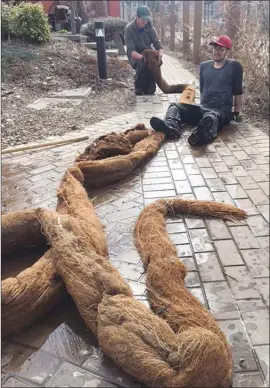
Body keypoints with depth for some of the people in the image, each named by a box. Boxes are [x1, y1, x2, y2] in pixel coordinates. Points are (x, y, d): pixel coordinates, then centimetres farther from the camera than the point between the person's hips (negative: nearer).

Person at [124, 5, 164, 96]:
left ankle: (150, 88, -9)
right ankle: (139, 88, -12)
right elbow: (131, 51, -27)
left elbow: (158, 46, -10)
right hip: (135, 56, -3)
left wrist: (160, 55, -34)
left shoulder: (150, 27, -8)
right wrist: (142, 57, -47)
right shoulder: (129, 29, -18)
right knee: (142, 64, -36)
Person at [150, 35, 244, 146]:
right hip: (202, 108, 6)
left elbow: (238, 92, 4)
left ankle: (203, 134, -78)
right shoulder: (204, 66, 17)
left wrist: (237, 112, 6)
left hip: (222, 111, -5)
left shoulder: (234, 66, 2)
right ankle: (171, 127, -52)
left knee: (211, 117, -42)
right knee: (175, 106, -18)